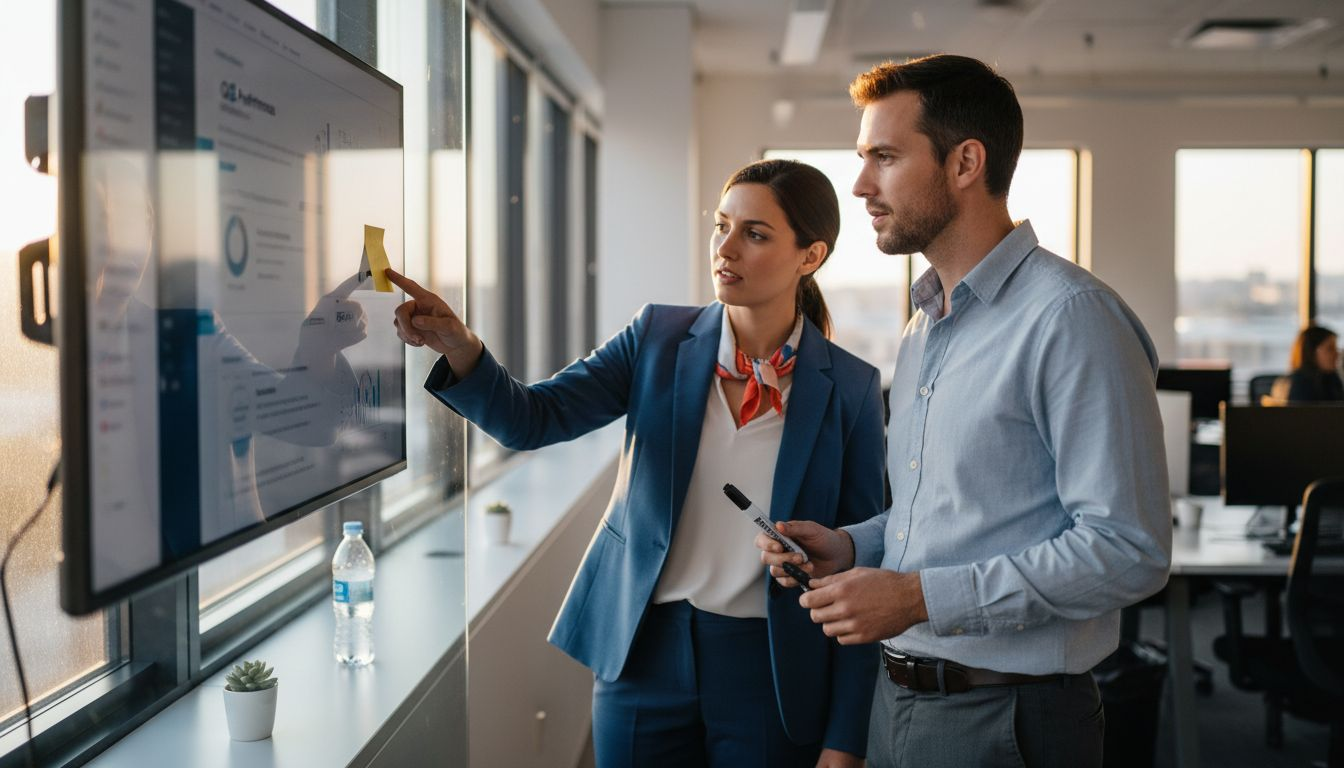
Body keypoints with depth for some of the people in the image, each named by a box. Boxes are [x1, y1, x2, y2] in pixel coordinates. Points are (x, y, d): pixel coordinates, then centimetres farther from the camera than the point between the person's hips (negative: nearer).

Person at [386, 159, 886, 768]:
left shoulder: (850, 389, -7)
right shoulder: (659, 339, -1)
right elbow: (532, 419, -8)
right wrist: (458, 347, -28)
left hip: (768, 672, -2)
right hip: (643, 654, 2)